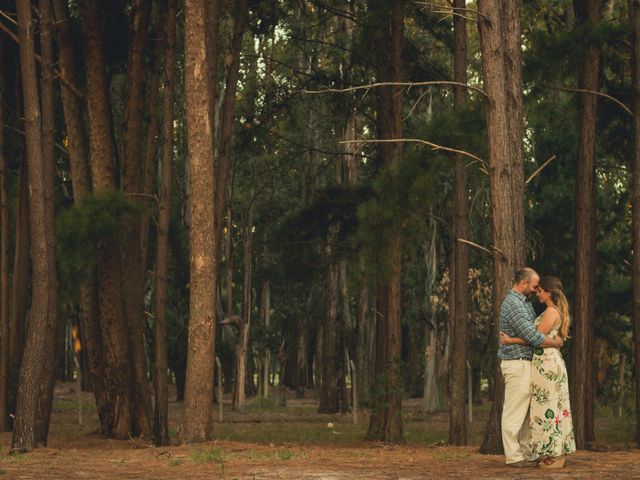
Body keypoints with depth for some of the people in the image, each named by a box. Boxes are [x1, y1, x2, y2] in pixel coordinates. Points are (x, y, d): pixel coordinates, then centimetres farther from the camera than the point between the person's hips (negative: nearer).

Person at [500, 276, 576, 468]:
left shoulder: (551, 312, -13)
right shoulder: (556, 311, 16)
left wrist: (511, 341, -9)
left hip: (547, 363, -10)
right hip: (550, 362, 10)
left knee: (548, 406, -7)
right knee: (552, 407, 9)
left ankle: (556, 456, -6)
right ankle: (557, 454, 10)